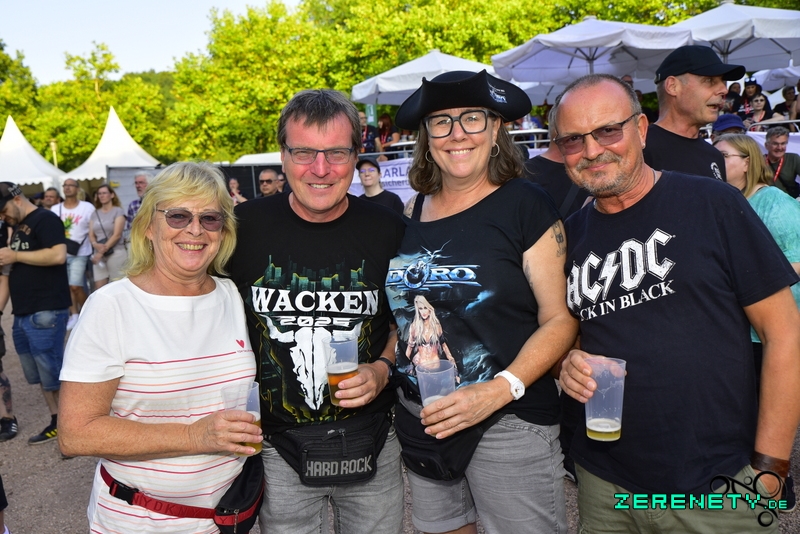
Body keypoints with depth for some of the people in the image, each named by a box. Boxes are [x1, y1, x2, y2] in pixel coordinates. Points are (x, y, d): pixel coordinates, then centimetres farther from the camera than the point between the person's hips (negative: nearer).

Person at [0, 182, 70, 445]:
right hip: (23, 313, 9)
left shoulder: (45, 219, -8)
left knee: (54, 374, -4)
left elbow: (58, 255, -22)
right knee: (40, 375, 13)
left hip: (46, 312, -9)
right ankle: (57, 422, 23)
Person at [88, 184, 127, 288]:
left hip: (116, 253, -5)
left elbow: (117, 235, -9)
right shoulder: (95, 213, 14)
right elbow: (91, 235, 9)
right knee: (99, 289, -1)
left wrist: (103, 251, -14)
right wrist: (95, 245, -13)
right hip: (99, 254, 5)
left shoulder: (118, 211, -1)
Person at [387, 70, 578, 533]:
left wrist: (501, 390, -22)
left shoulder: (525, 205, -10)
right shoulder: (413, 215, 5)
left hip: (509, 423, -5)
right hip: (421, 421, 5)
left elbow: (560, 318, -13)